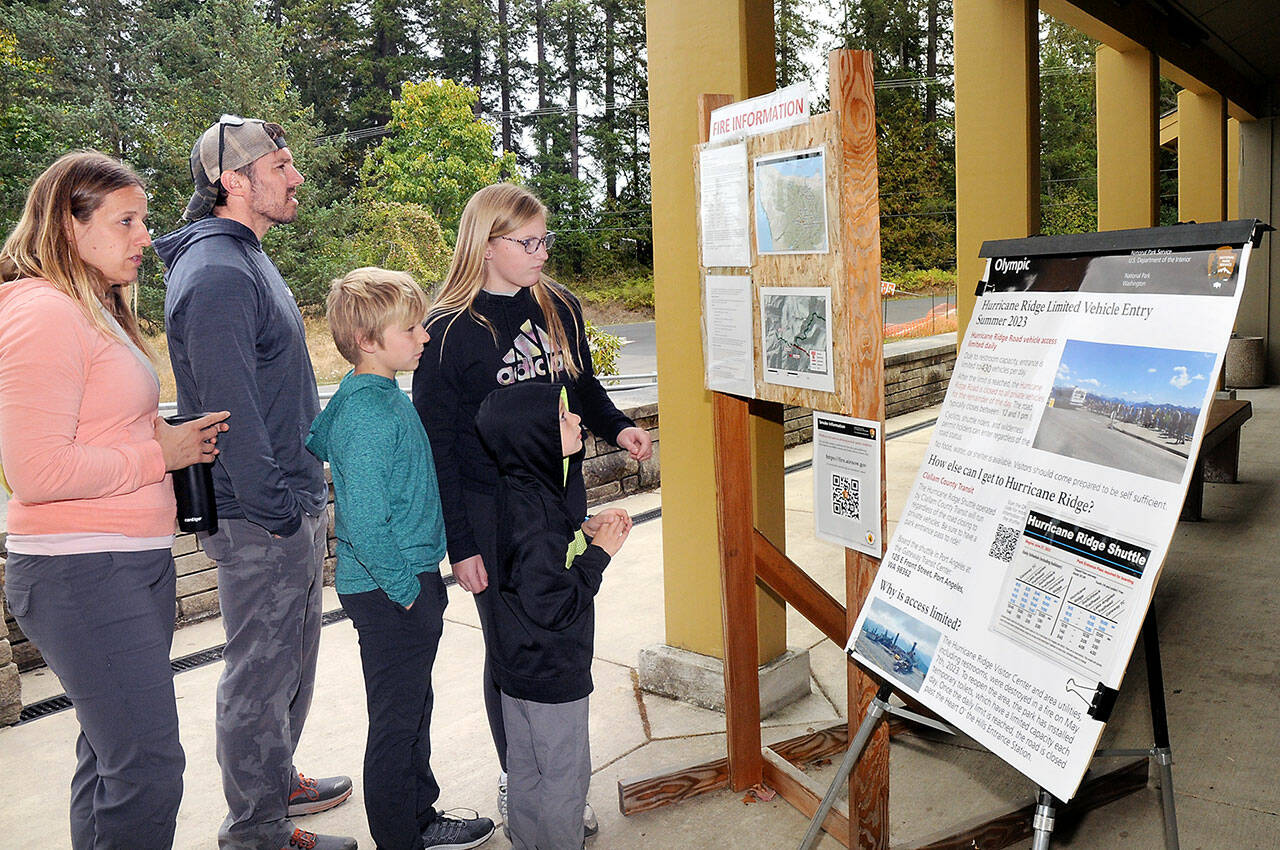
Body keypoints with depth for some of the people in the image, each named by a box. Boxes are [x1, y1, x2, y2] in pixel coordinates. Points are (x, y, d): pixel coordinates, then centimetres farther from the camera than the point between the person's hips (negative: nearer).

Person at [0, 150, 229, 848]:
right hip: (80, 574, -10)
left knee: (112, 754, 18)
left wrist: (172, 436, 10)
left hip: (136, 563, 10)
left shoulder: (100, 310, 17)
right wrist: (158, 454, -13)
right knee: (148, 767, -6)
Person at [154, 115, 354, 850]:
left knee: (292, 658, 22)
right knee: (262, 673, 4)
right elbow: (230, 410, -24)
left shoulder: (245, 258, 14)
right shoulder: (217, 272, -19)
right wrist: (274, 510, -20)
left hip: (291, 503, 10)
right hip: (260, 519, -10)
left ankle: (276, 780, 41)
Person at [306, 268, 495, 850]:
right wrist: (406, 588, -17)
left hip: (409, 584, 10)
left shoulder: (353, 396, 7)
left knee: (413, 712, 21)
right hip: (390, 593, -10)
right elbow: (365, 525, -27)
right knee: (396, 722, 5)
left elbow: (311, 442, 22)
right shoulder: (370, 416, -24)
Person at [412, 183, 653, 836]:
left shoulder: (558, 305, 3)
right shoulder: (448, 330, -12)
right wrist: (460, 545, -11)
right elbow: (435, 447, -10)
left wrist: (617, 428, -4)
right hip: (492, 514, -4)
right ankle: (514, 781, 30)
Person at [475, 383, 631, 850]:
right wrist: (600, 552, -19)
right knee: (565, 776, 10)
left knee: (525, 769, 24)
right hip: (550, 673, -9)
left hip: (518, 665, 9)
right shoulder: (532, 508, -30)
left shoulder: (517, 487, -1)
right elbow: (554, 605, -29)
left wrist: (585, 528, 3)